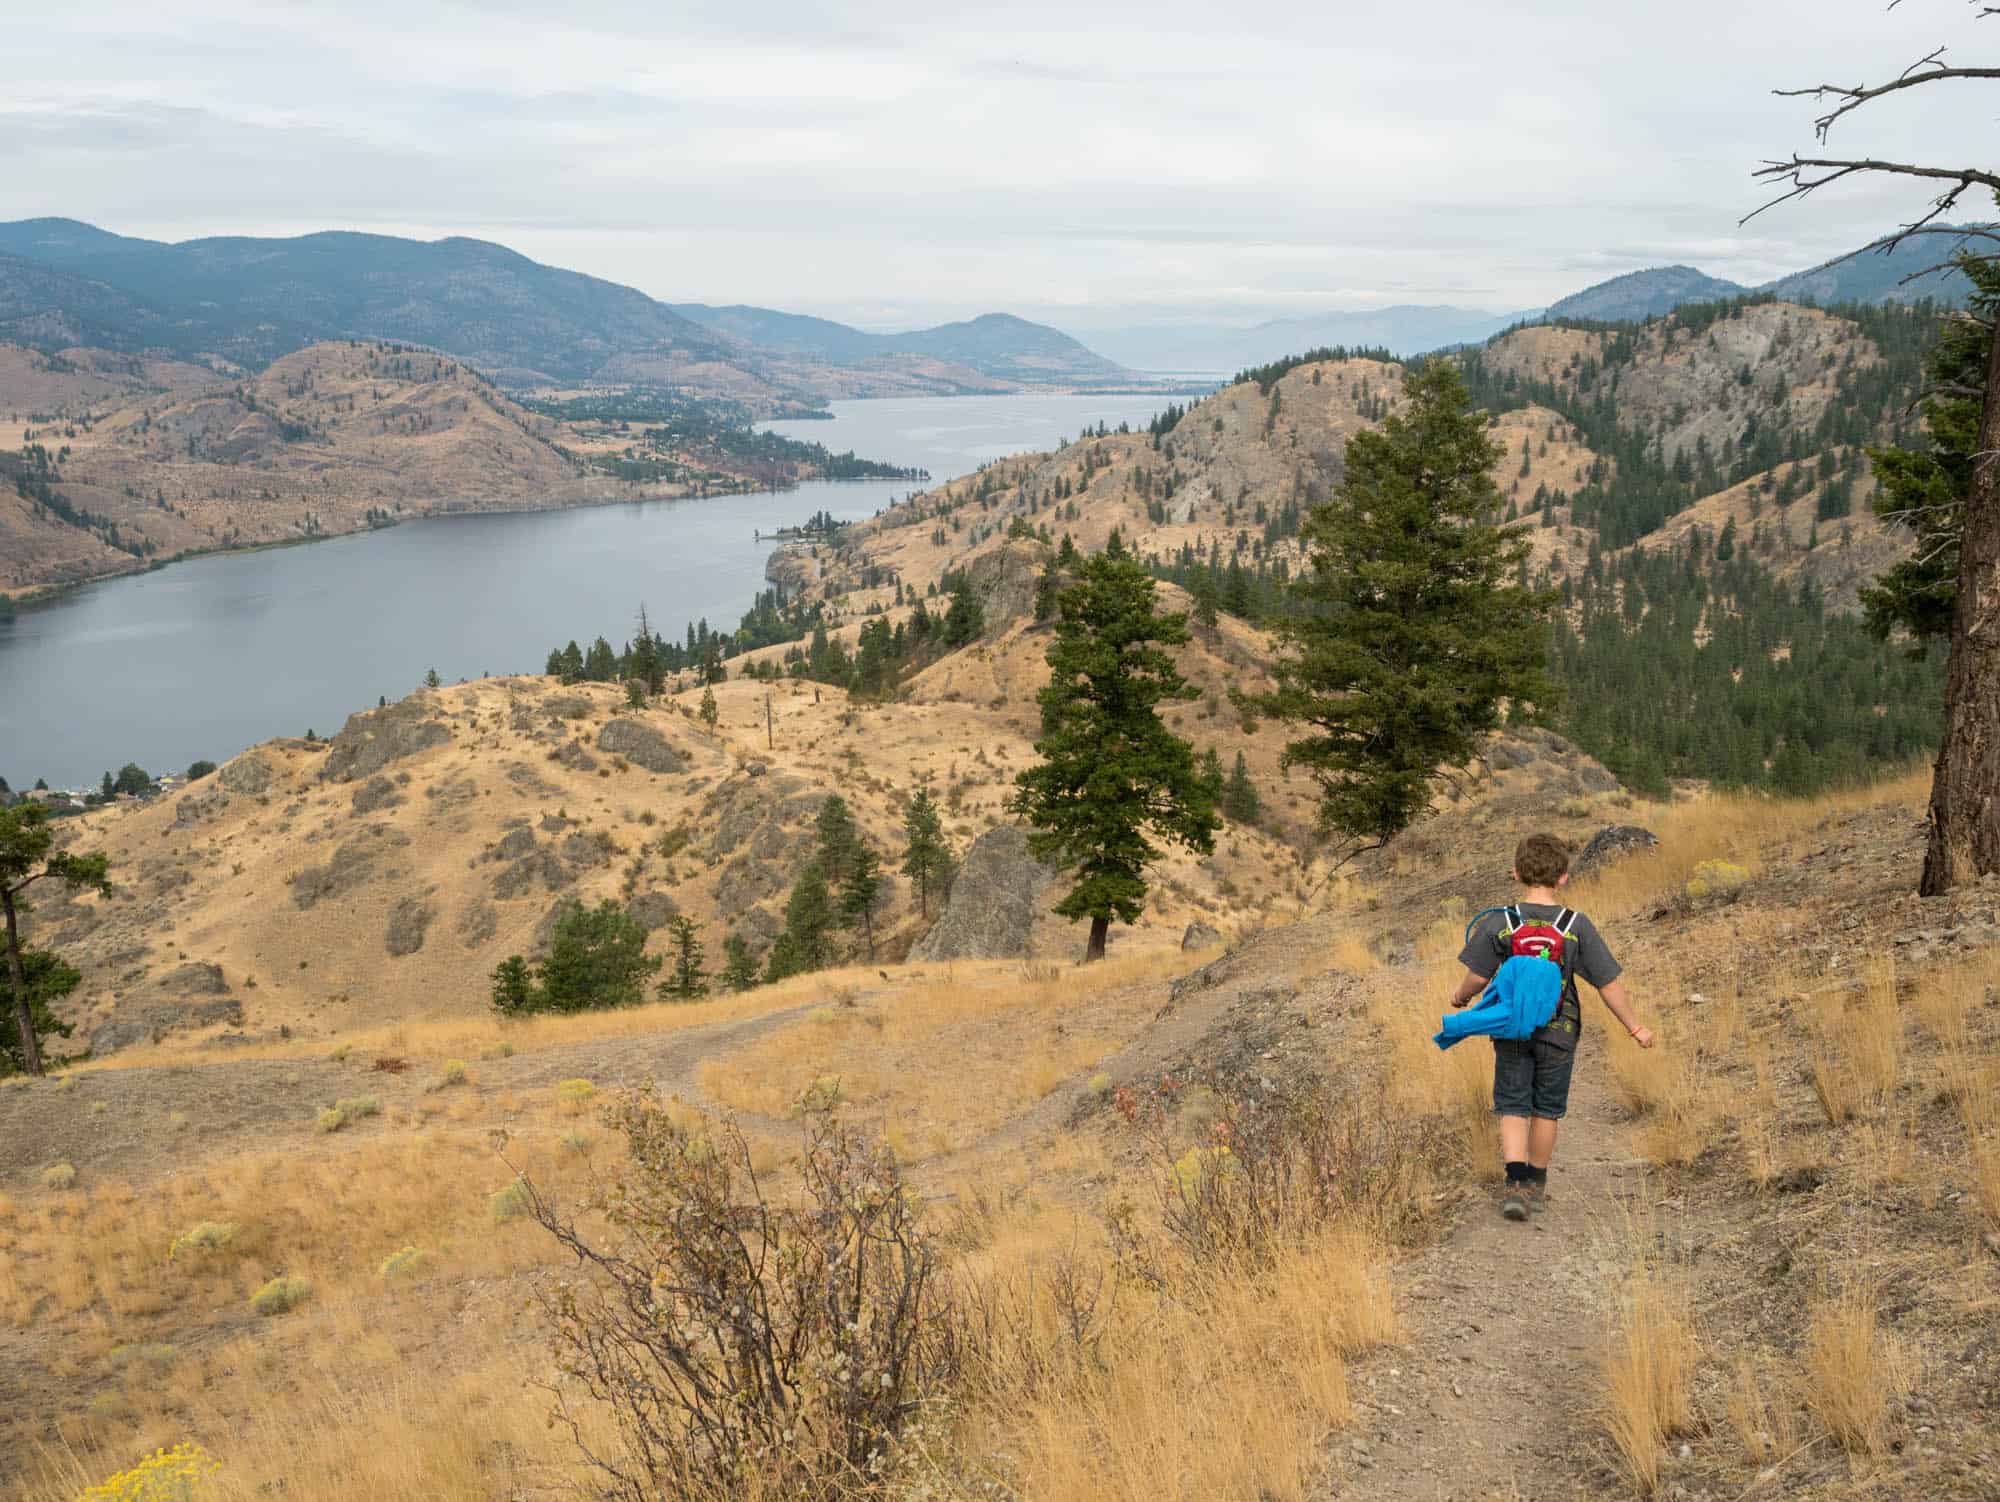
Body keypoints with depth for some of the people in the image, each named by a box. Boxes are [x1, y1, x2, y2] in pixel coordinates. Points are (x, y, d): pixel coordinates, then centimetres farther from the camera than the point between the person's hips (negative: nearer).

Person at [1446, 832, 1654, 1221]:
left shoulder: (1497, 923, -11)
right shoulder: (1578, 927, -11)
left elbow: (1478, 977, -8)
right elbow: (1609, 985, -7)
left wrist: (1460, 997, 15)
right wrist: (1635, 1028, 5)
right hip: (1559, 1032, 0)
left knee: (1512, 1106, 8)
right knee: (1547, 1109, 15)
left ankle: (1515, 1183, -8)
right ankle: (1536, 1186, 26)